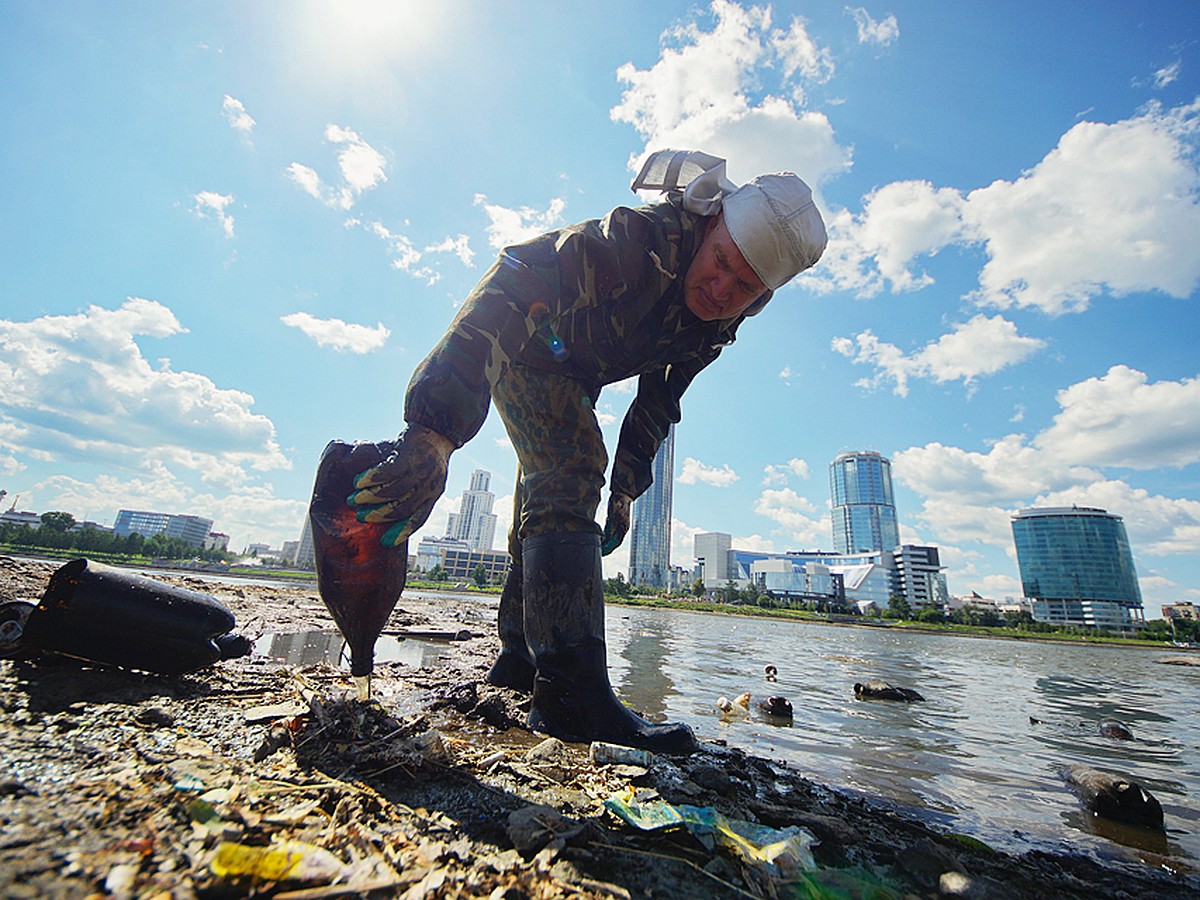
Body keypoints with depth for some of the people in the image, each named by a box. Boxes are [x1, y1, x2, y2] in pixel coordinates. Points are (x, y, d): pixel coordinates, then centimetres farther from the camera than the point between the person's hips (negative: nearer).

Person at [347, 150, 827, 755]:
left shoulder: (721, 319, -10)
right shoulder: (642, 238, -34)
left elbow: (660, 395, 2)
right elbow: (513, 292, -46)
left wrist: (626, 486, -1)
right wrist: (436, 430, -57)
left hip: (573, 376, 8)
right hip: (522, 346, -8)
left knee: (550, 502, 10)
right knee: (570, 477, -27)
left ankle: (519, 660, 26)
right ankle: (573, 693, -25)